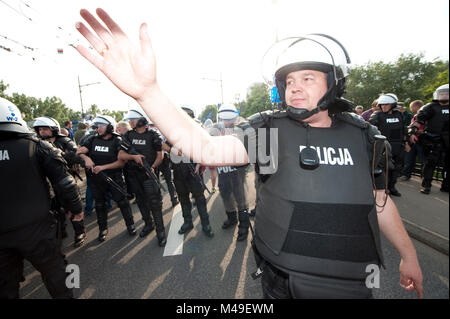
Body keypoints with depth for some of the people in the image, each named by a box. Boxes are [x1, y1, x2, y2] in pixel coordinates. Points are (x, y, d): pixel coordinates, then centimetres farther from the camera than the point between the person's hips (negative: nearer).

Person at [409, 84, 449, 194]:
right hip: (434, 141, -5)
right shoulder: (431, 107, -2)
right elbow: (419, 121, -8)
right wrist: (412, 132, -19)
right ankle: (426, 185, 3)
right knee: (430, 163, -5)